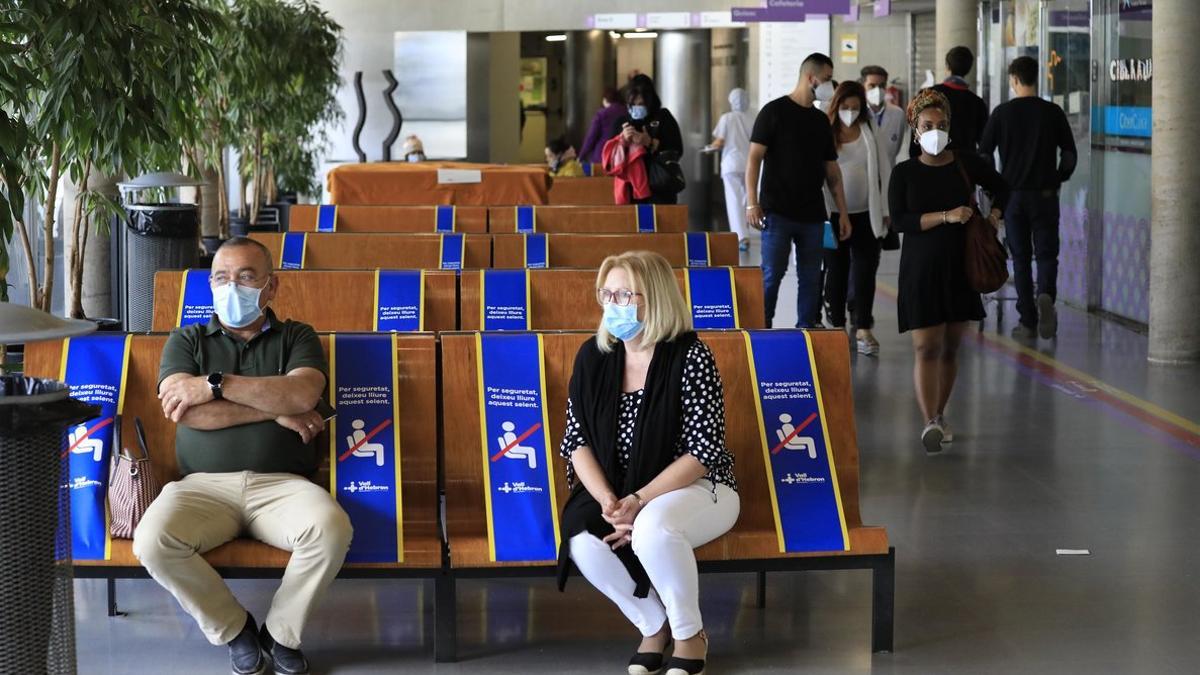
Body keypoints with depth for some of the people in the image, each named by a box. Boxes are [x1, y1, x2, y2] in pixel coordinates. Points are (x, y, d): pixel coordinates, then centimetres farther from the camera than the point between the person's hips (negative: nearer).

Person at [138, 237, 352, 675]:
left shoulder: (296, 338, 15)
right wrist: (276, 409, -6)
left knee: (331, 528, -33)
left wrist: (215, 385, -9)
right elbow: (183, 410, -4)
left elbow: (303, 394, -8)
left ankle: (282, 633, -5)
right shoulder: (187, 341, 16)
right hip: (204, 484, 0)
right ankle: (233, 630, -5)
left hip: (281, 484, 0)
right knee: (152, 540, -31)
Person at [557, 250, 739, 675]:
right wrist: (607, 500, -19)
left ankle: (690, 636, -9)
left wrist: (640, 501, -24)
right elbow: (577, 442, -1)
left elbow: (703, 451, -16)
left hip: (694, 488, -4)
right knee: (584, 540, -28)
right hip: (614, 490, 4)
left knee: (652, 528, -37)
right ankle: (654, 626, 1)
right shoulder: (593, 356, -1)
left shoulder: (689, 357, -14)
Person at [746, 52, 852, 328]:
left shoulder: (821, 120, 15)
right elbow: (754, 158, -7)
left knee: (810, 277, 5)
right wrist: (752, 202, -15)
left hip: (813, 214, 6)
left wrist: (843, 211, 12)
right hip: (778, 212, -5)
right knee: (771, 274, -6)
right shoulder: (774, 111, -2)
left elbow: (832, 170, 18)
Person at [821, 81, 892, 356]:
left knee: (866, 271, 1)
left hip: (867, 215, 1)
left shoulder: (871, 132, 5)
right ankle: (837, 327, 16)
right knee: (836, 271, 7)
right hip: (834, 214, -1)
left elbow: (884, 171, 7)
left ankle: (863, 328, 6)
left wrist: (886, 210, 4)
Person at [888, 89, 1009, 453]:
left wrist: (994, 215, 3)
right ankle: (929, 423, -16)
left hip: (961, 268, 3)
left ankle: (940, 416, 24)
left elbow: (1000, 186, 21)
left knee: (951, 347, 10)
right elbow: (899, 220, -14)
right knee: (926, 348, -11)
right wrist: (946, 216, -20)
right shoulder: (904, 173, -2)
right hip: (921, 269, -3)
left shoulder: (967, 164, 3)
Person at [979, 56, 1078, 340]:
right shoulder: (1053, 112, 0)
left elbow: (983, 153, -1)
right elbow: (1070, 154, 2)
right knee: (1046, 253, 6)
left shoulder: (1003, 112, -3)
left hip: (1013, 194, 0)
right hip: (1045, 194, 0)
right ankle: (1046, 295, -24)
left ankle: (1028, 322, 7)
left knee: (1021, 257, 7)